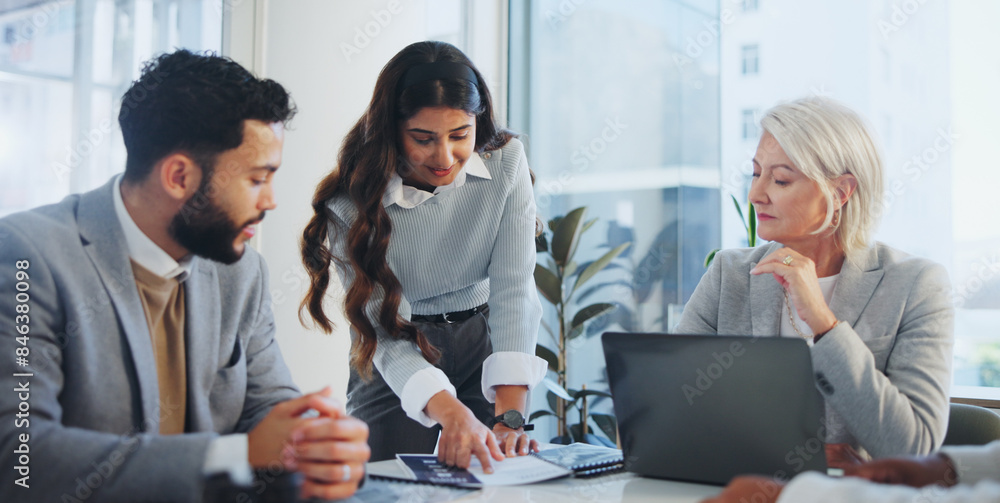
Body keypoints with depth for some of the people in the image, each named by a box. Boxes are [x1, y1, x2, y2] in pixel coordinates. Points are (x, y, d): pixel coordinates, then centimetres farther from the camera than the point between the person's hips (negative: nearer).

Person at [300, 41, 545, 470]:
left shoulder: (505, 161, -17)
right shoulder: (351, 201, -23)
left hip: (483, 342, 2)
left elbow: (513, 289, -22)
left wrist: (510, 417, -32)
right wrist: (452, 413, -45)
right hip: (396, 361, -1)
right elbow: (383, 328, -28)